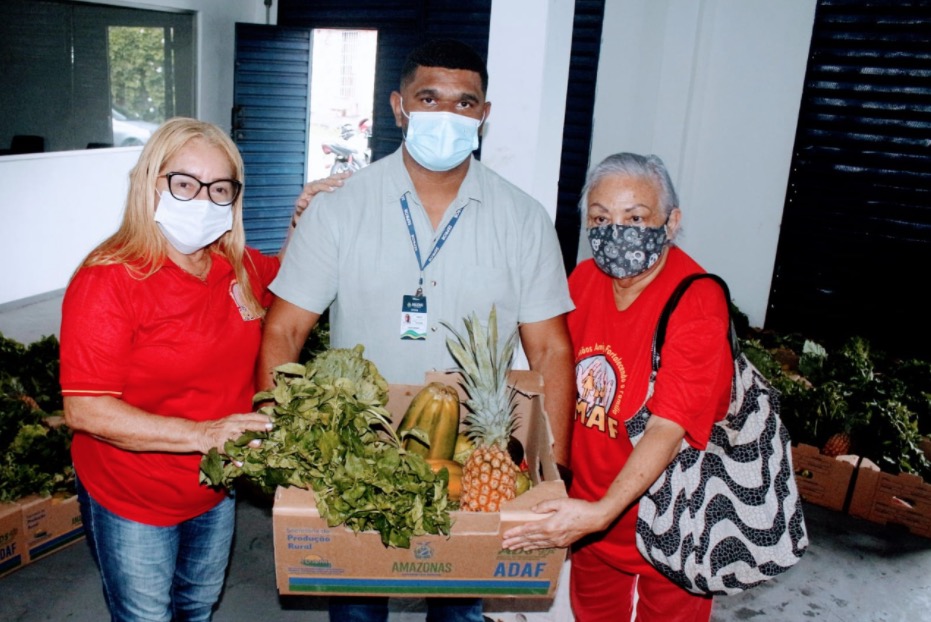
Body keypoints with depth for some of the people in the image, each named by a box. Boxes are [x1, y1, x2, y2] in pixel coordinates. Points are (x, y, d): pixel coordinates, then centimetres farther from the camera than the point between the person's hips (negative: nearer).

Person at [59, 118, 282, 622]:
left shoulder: (240, 266, -5)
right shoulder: (110, 280, -24)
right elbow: (85, 409, -26)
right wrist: (201, 434, -35)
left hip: (216, 491, 6)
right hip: (132, 504, -6)